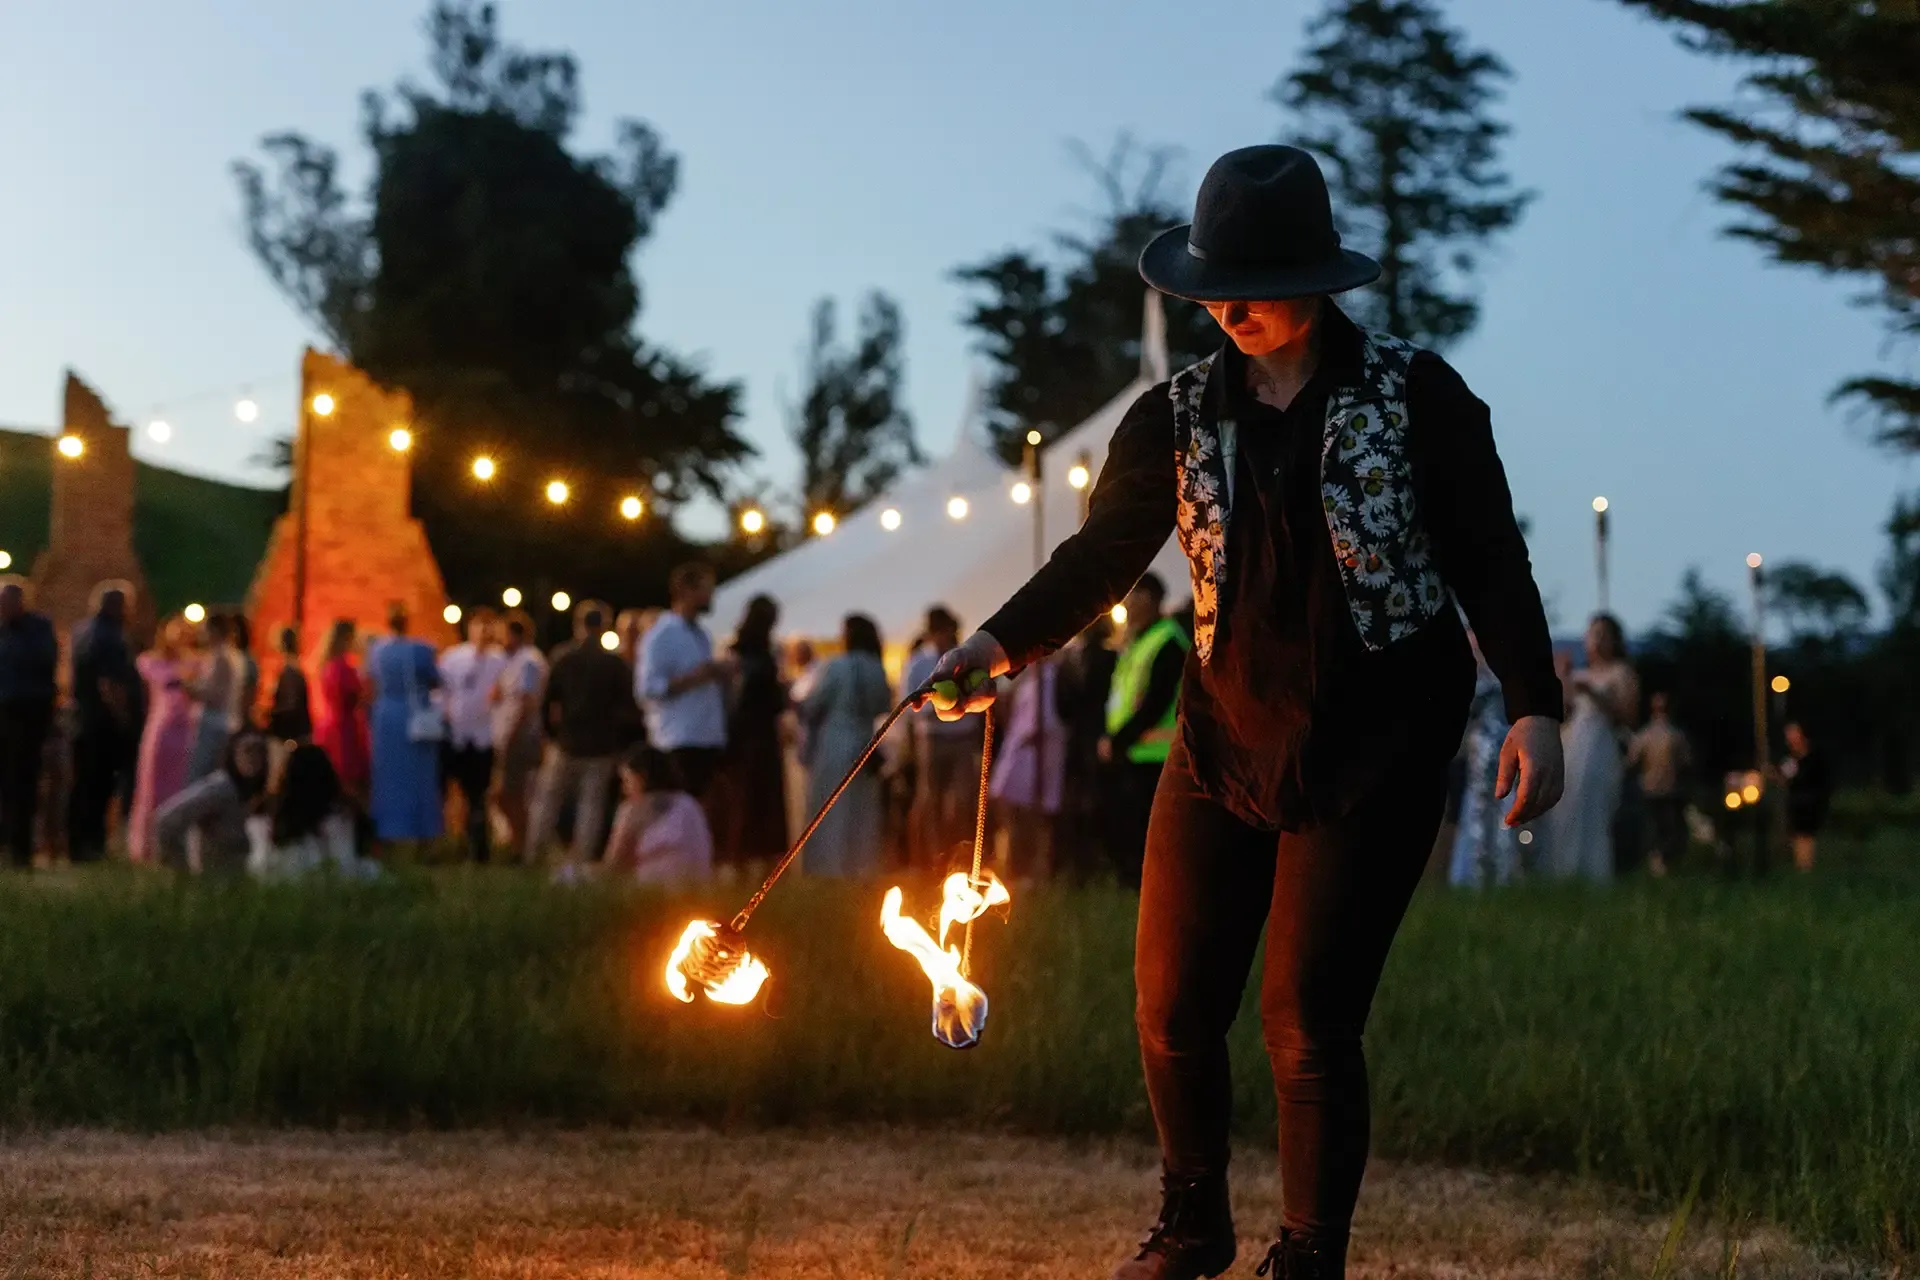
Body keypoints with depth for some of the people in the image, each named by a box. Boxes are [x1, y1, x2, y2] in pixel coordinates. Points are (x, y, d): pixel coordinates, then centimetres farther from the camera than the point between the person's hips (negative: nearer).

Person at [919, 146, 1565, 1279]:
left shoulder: (1415, 395, -5)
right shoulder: (1177, 419, 3)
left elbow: (1491, 560, -3)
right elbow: (1102, 556, 0)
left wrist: (1535, 708, -10)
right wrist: (1001, 646, -16)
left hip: (1375, 751, -4)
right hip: (1229, 740, 4)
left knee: (1310, 1023, -7)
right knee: (1174, 1006, 6)